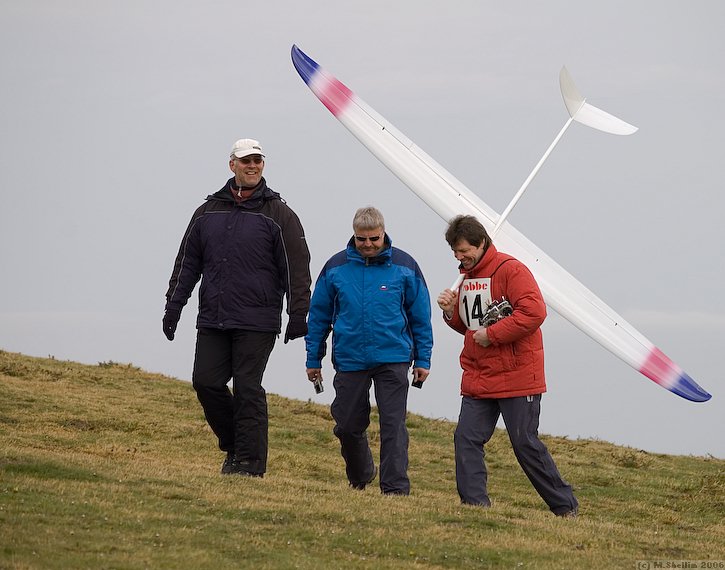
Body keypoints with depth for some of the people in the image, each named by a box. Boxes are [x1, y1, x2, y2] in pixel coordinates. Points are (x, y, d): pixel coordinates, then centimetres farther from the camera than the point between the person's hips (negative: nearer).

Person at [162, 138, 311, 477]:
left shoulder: (278, 215, 1)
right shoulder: (209, 211, 13)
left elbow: (296, 268, -2)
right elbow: (187, 263, 18)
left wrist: (298, 315, -8)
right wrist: (173, 306, 13)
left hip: (257, 323, -4)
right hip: (212, 320, 4)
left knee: (247, 389, -6)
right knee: (206, 382, 0)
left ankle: (249, 461, -1)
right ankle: (233, 445, 18)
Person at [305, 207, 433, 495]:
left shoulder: (404, 266, 0)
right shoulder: (336, 267, 3)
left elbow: (420, 316, 6)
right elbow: (319, 315, 11)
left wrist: (422, 360, 4)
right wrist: (313, 359, 11)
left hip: (393, 359, -2)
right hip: (349, 360, 2)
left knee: (393, 425, -8)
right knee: (348, 425, 9)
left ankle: (395, 487, -8)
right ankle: (360, 476, 34)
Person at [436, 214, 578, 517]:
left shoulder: (511, 270, -11)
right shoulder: (466, 276, 15)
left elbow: (534, 311, -22)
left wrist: (491, 335, -18)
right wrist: (451, 312, 4)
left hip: (516, 377, -8)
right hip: (477, 379, 8)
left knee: (526, 445, -3)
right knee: (466, 440, -5)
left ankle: (565, 507, 10)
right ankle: (475, 506, -2)